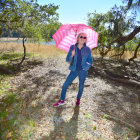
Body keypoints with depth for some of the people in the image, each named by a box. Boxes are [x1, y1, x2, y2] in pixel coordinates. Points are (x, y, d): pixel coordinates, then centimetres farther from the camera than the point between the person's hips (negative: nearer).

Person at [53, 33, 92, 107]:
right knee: (65, 85, 0)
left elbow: (90, 61, 5)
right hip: (74, 70, 1)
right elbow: (67, 60, -1)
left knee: (81, 86, 12)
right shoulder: (72, 47, -2)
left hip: (83, 71, 0)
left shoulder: (87, 49, -3)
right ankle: (61, 100, 17)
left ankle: (78, 99, 38)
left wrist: (86, 67, -12)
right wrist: (72, 55, -21)